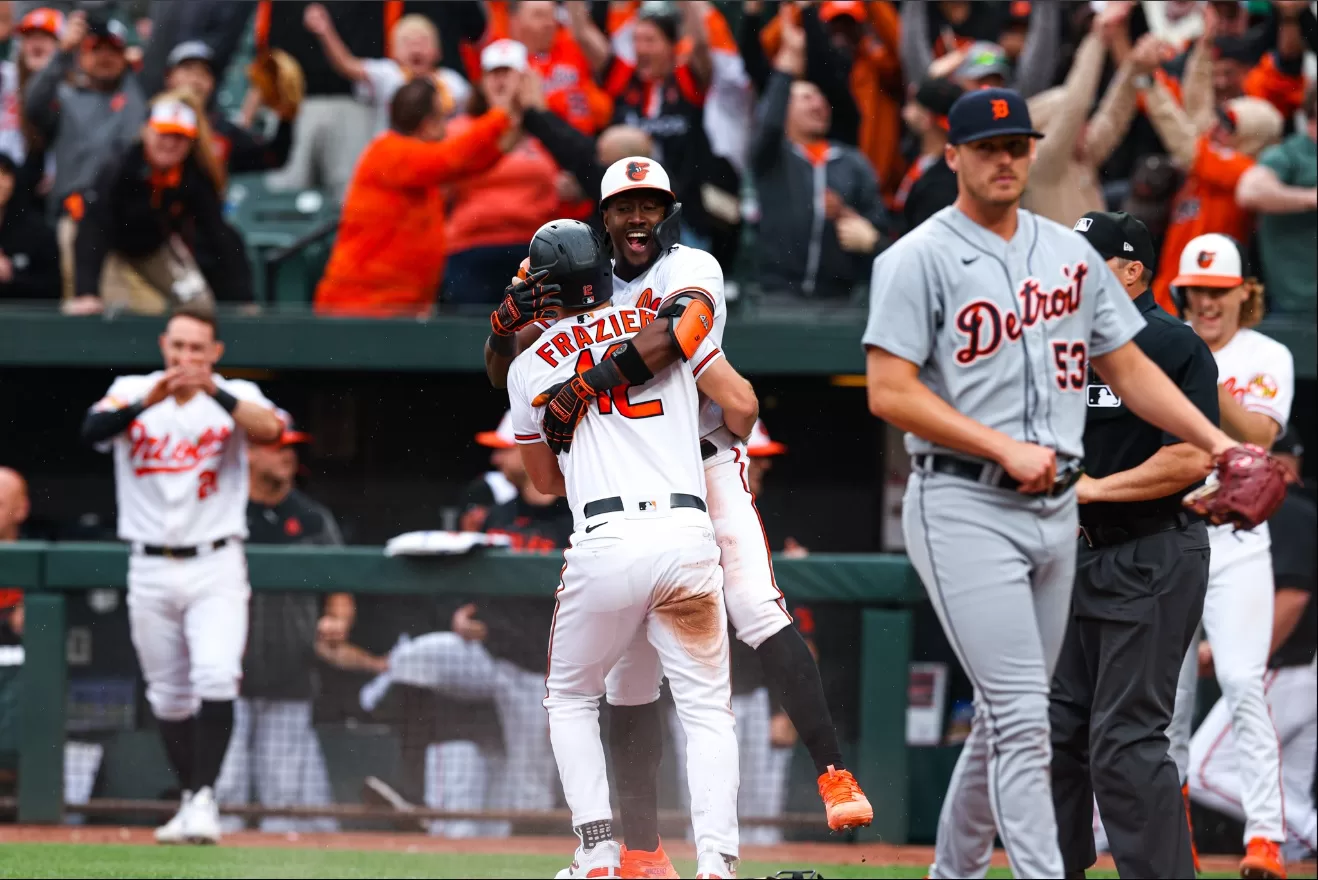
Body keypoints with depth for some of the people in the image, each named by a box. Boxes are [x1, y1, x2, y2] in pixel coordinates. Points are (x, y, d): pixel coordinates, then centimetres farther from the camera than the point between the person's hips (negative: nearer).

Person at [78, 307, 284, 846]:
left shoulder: (237, 398, -2)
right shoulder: (131, 393, 2)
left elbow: (270, 430, -22)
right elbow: (93, 430, -16)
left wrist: (216, 392, -34)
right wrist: (148, 402, -31)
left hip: (215, 567, -2)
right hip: (150, 570, 2)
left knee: (215, 676, -20)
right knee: (168, 694, 9)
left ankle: (204, 797, -17)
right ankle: (190, 801, 23)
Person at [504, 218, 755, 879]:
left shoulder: (530, 367, 13)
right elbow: (741, 407, 7)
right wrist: (727, 440, 29)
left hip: (605, 543, -1)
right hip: (688, 533, 1)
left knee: (570, 699, 18)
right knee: (706, 711, 7)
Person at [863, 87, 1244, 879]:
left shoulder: (1071, 254, 14)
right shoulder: (921, 259, -5)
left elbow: (1130, 370, 18)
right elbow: (890, 393, -12)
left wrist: (1216, 441, 4)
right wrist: (1006, 450, -16)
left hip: (1056, 509, 6)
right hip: (965, 508, -6)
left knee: (1009, 717, 11)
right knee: (1023, 716, -14)